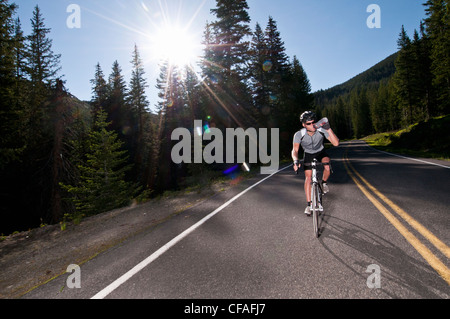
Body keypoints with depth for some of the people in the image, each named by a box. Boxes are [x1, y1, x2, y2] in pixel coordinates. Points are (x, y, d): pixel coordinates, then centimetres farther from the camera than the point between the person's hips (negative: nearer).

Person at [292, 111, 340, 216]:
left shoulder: (321, 130, -28)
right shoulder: (299, 134, -29)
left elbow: (336, 143, -33)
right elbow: (295, 150, -24)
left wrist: (328, 129, -44)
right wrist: (296, 161, -44)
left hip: (320, 152, 1)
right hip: (308, 154, 0)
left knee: (327, 166, -30)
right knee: (308, 178, -9)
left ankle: (324, 183, 4)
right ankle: (308, 204, 0)